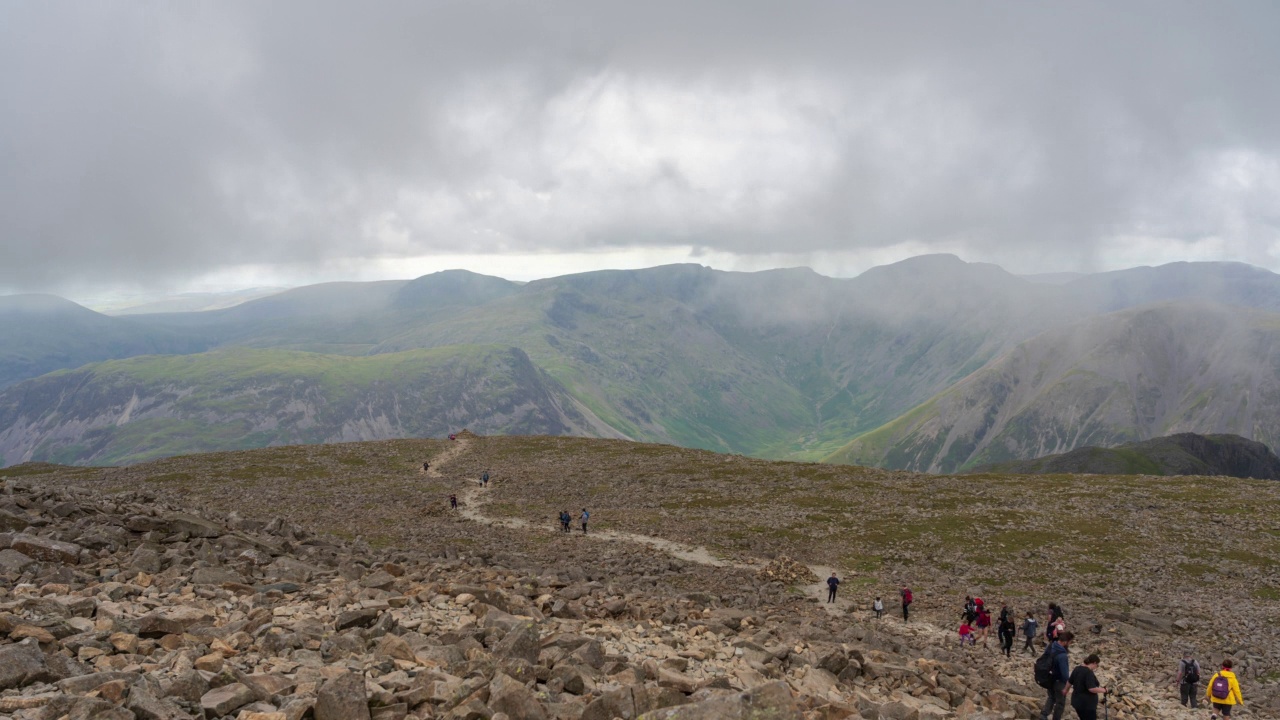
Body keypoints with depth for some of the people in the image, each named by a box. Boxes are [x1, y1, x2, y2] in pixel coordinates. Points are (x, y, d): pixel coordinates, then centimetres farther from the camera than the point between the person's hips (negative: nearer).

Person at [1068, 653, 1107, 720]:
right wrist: (1103, 690, -12)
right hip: (1086, 704, -9)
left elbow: (1070, 681, 20)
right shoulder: (1089, 672, -20)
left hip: (1077, 701, 9)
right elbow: (1091, 689, -27)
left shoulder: (1077, 669, 7)